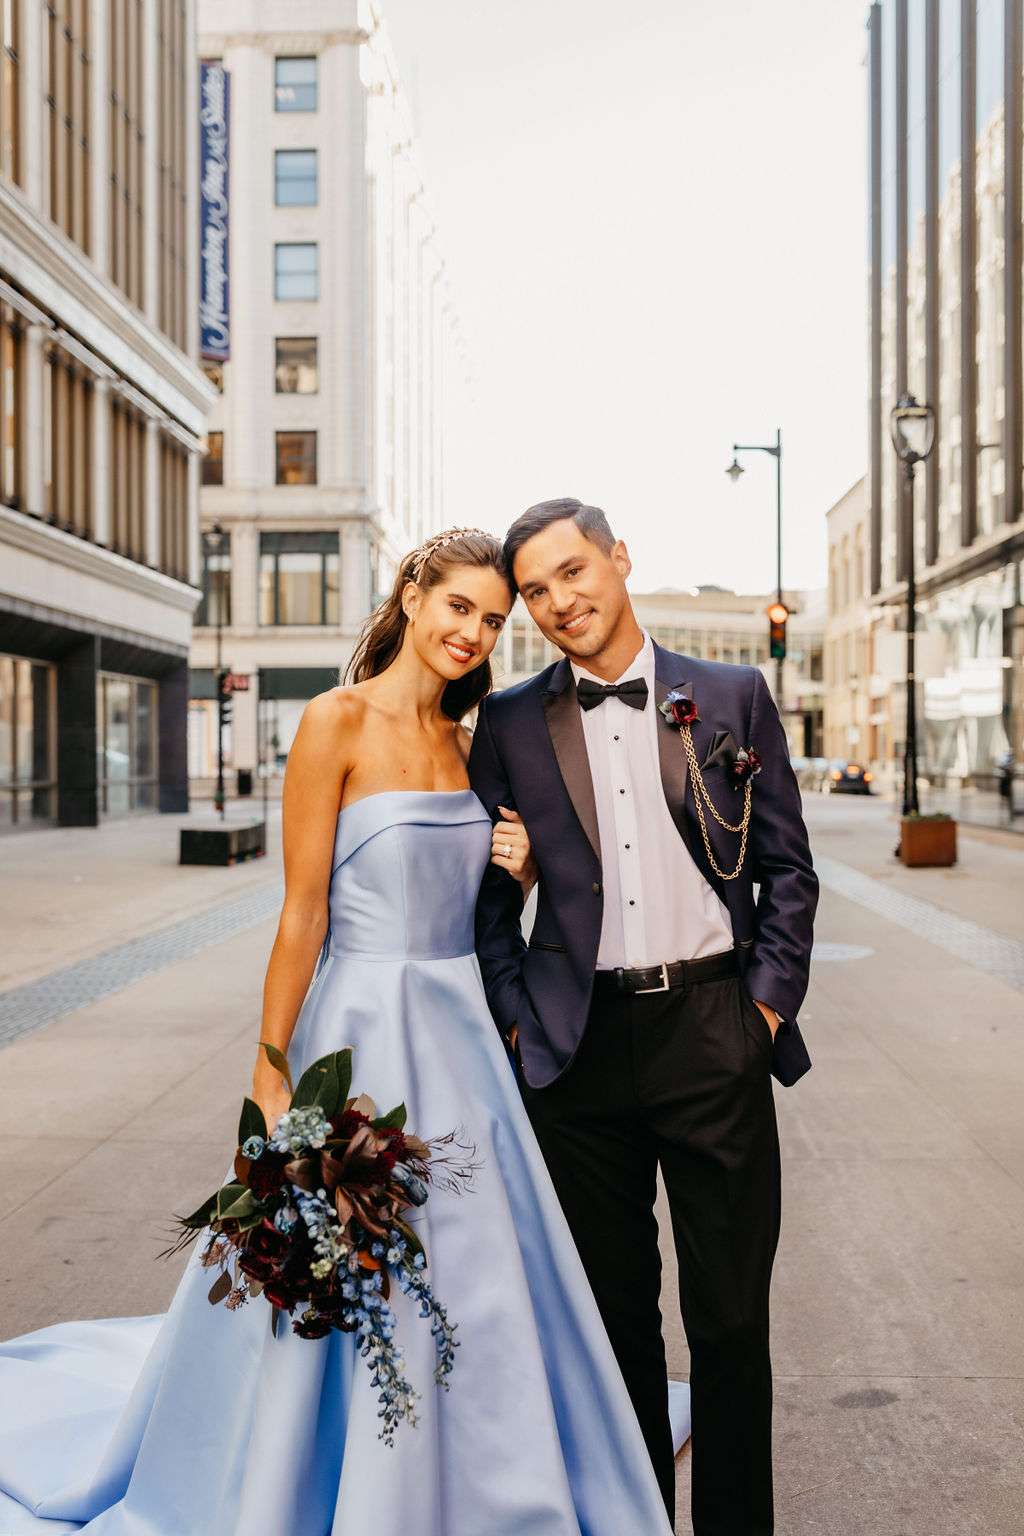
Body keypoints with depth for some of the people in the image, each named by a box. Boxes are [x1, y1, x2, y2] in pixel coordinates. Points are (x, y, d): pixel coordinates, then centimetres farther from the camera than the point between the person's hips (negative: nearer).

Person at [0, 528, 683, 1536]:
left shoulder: (465, 743, 9)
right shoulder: (338, 721, -11)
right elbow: (303, 912, -13)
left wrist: (518, 870, -3)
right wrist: (270, 1075, -14)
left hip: (462, 1035, 7)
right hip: (364, 1035, -6)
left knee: (478, 1294, 15)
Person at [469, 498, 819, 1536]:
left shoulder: (732, 697, 3)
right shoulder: (508, 723, 4)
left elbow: (787, 868, 5)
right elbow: (487, 891, 7)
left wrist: (772, 1001, -2)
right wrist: (517, 1019, 0)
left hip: (713, 1030, -1)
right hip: (580, 1048, 1)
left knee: (731, 1312, 8)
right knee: (613, 1305, 15)